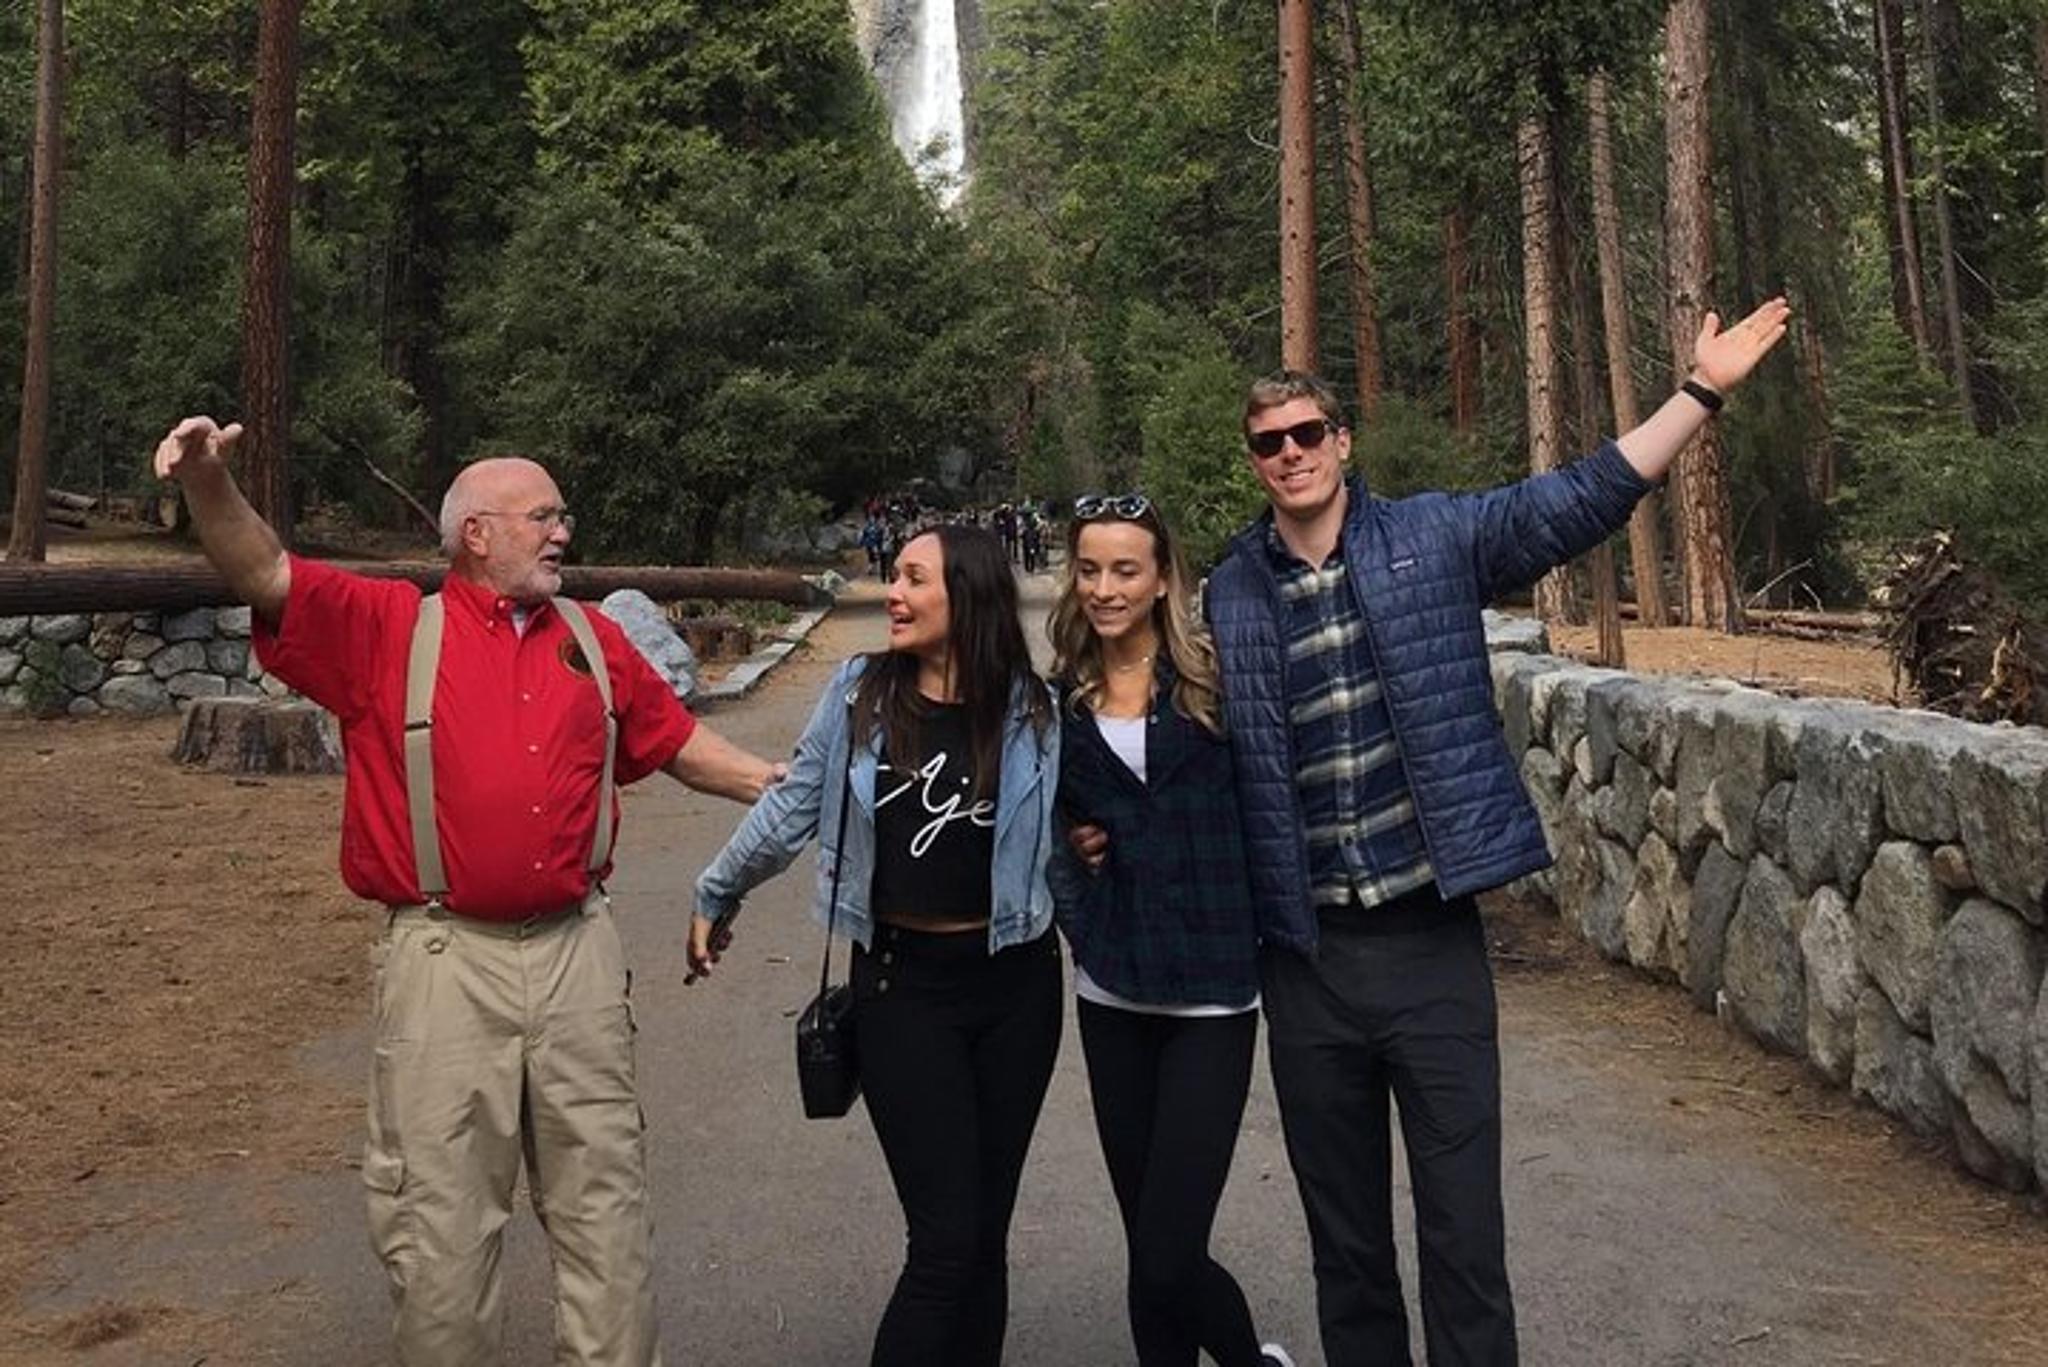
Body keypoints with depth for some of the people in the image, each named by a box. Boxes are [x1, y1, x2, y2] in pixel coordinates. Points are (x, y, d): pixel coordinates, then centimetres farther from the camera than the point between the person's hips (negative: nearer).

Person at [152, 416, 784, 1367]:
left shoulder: (594, 640, 11)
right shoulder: (387, 627, 0)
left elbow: (677, 741, 19)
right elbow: (265, 577, -11)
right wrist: (208, 482, -29)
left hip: (576, 950, 4)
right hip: (447, 958, -3)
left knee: (603, 1198, 13)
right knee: (440, 1216, 8)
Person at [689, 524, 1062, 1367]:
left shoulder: (1031, 710, -4)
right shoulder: (859, 694, -4)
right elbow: (791, 810, 8)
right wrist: (714, 897, 16)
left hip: (1014, 982, 2)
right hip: (901, 985, -1)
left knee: (987, 1234, 10)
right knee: (947, 1239, -6)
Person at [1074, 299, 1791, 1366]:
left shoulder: (1435, 538, 1)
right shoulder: (1229, 595, 5)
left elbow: (1579, 502, -5)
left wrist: (1701, 391, -13)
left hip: (1432, 942, -2)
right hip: (1305, 958, 2)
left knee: (1463, 1235, 5)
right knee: (1344, 1239, 16)